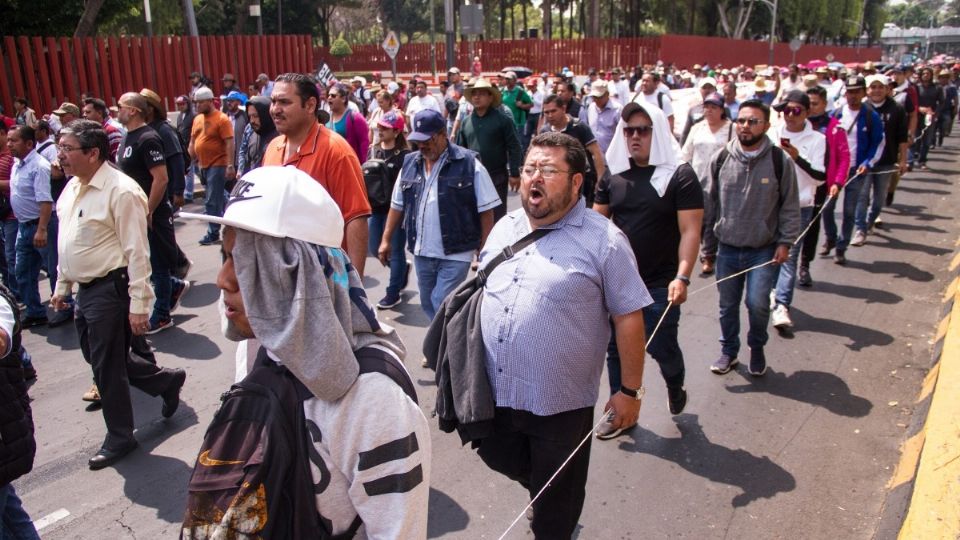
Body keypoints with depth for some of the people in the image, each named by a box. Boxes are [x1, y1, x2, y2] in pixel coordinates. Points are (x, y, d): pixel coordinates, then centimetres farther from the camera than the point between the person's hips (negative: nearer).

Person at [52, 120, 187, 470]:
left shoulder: (120, 191, -19)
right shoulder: (72, 188, 8)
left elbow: (137, 252, -20)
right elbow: (68, 242, 18)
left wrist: (138, 304, -21)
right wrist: (62, 285, 21)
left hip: (109, 290, -9)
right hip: (85, 290, 9)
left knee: (107, 367, 4)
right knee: (99, 359, 18)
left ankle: (119, 438, 23)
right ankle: (166, 379, 36)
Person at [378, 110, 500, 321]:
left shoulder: (469, 164, -10)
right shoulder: (409, 163, 5)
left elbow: (486, 211, -9)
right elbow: (397, 206, 14)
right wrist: (386, 239, 11)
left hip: (455, 254, -5)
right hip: (421, 252, 6)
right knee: (428, 305, 15)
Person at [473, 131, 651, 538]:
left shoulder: (604, 241, -13)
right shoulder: (504, 227, 5)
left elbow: (629, 317, -10)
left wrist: (630, 390, -8)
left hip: (560, 402, -5)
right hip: (496, 391, 6)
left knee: (555, 505, 13)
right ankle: (544, 491, 54)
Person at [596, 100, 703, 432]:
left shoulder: (679, 175, -8)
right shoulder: (614, 174, 4)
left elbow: (690, 231, -13)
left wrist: (682, 277, -25)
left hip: (660, 284, -4)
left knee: (661, 347, 4)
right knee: (616, 348, 11)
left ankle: (675, 387, 39)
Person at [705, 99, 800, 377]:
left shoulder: (780, 160, -8)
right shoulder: (721, 158, -3)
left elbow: (790, 207, -3)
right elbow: (711, 200, 7)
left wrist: (785, 241, -5)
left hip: (763, 250, -2)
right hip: (727, 248, 3)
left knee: (758, 303, -10)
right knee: (728, 305, 12)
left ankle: (757, 348, 18)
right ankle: (729, 351, 32)